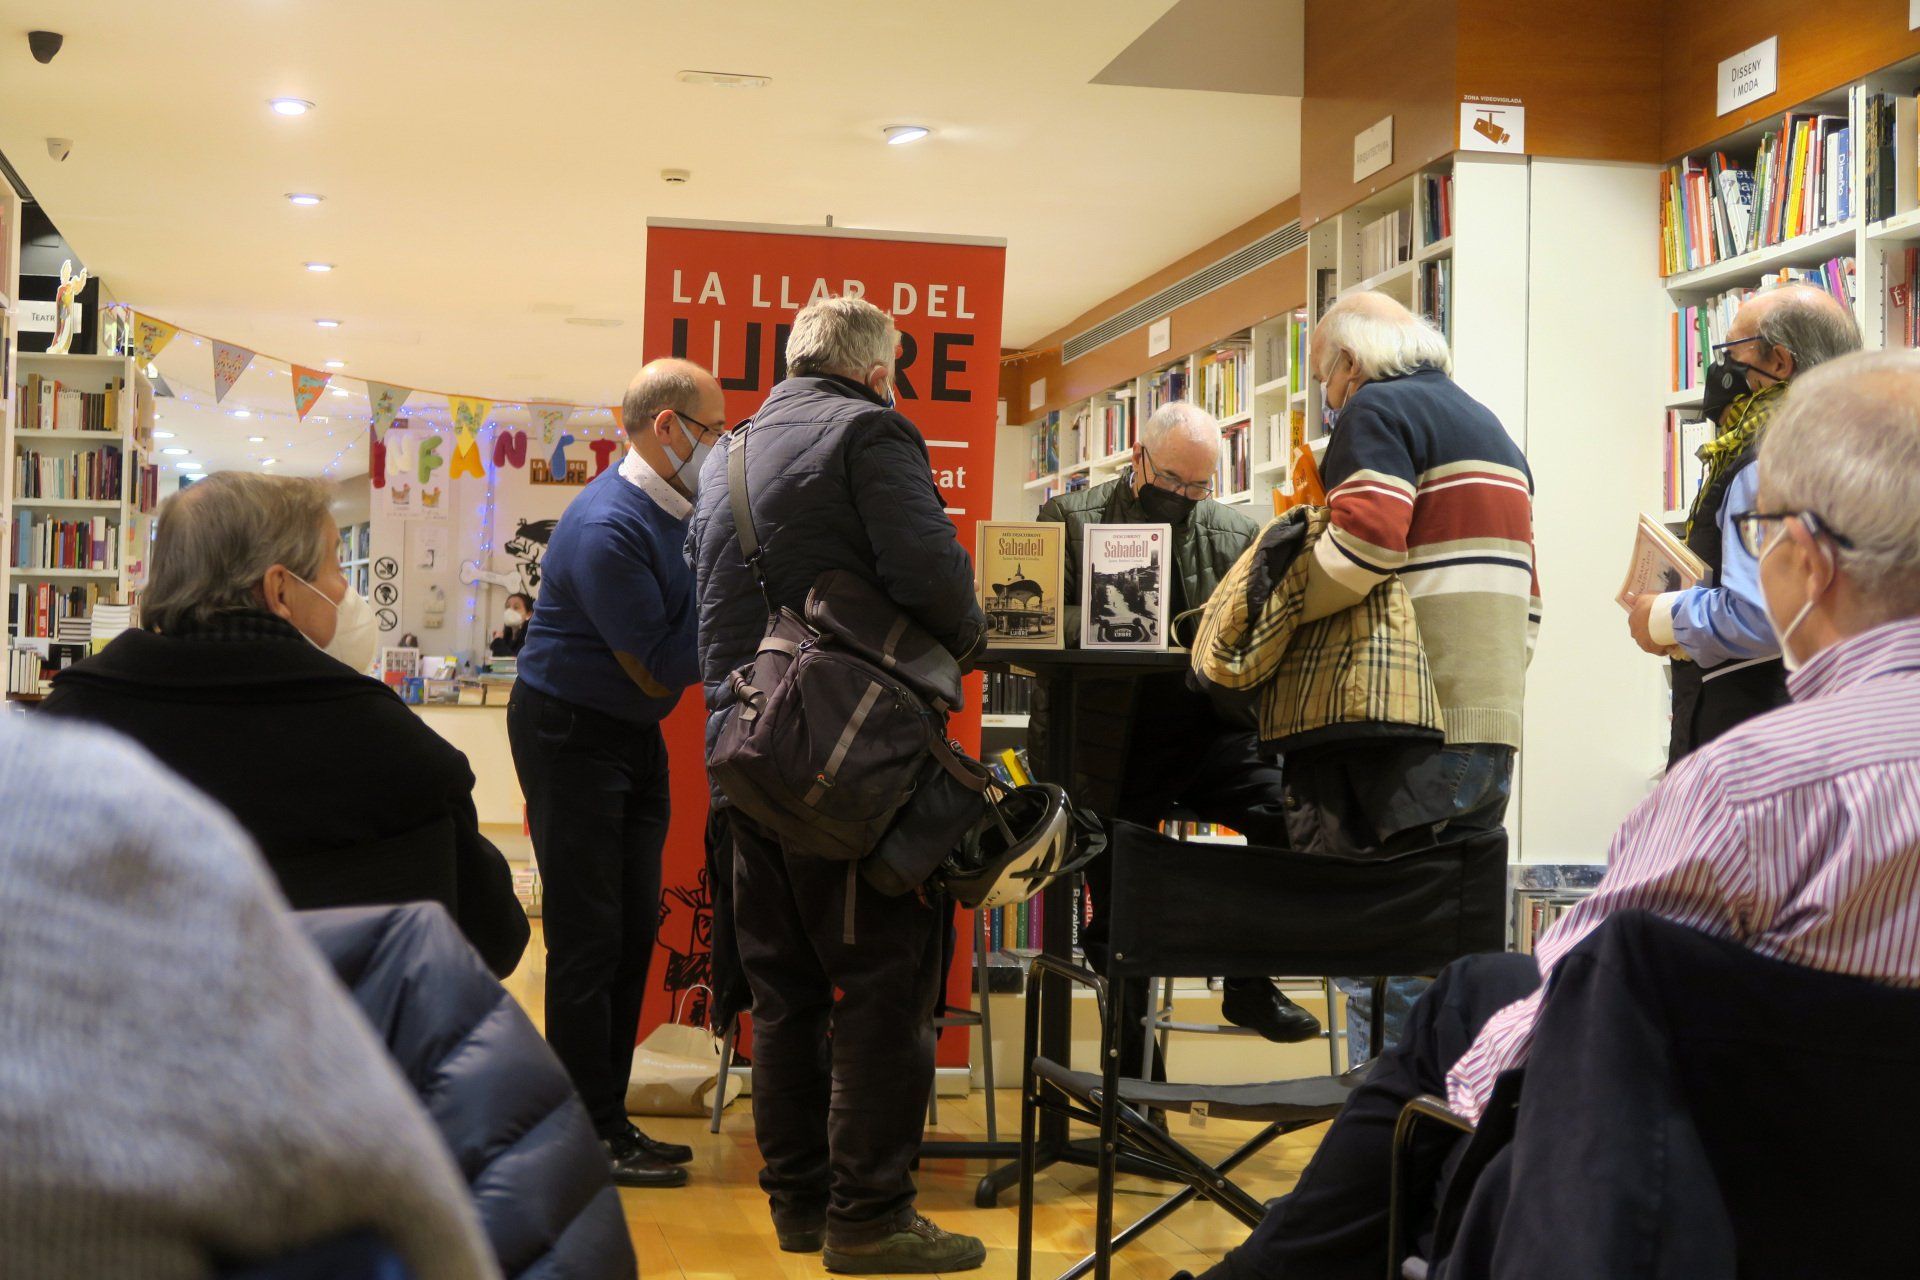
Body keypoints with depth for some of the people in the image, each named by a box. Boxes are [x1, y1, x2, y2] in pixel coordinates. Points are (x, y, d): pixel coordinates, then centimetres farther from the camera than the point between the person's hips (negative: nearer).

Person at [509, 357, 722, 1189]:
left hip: (633, 735, 9)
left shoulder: (678, 510, 3)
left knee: (633, 931, 12)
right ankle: (591, 1140, 4)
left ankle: (610, 1121, 21)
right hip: (571, 736, -9)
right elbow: (660, 670, -21)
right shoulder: (609, 527, -24)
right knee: (588, 940, -4)